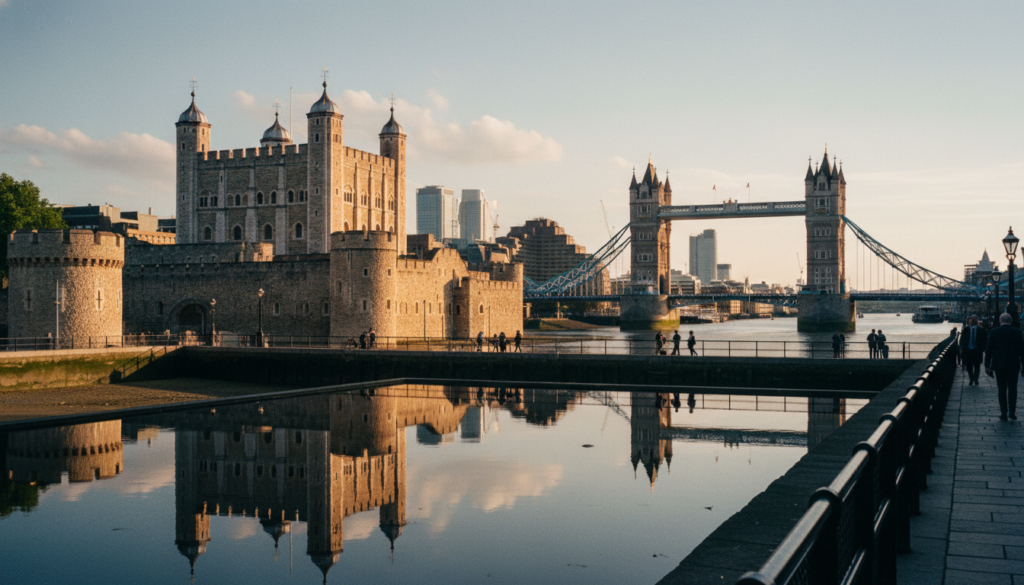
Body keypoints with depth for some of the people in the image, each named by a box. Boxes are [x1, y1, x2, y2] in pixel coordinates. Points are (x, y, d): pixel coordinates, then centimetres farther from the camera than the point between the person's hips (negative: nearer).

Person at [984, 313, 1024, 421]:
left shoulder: (994, 332, -4)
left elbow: (989, 349, -2)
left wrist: (987, 365, 5)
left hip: (999, 365, 0)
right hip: (1013, 365, 0)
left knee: (1002, 389, 7)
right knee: (1012, 389, 11)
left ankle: (1003, 413, 6)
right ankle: (1012, 412, 3)